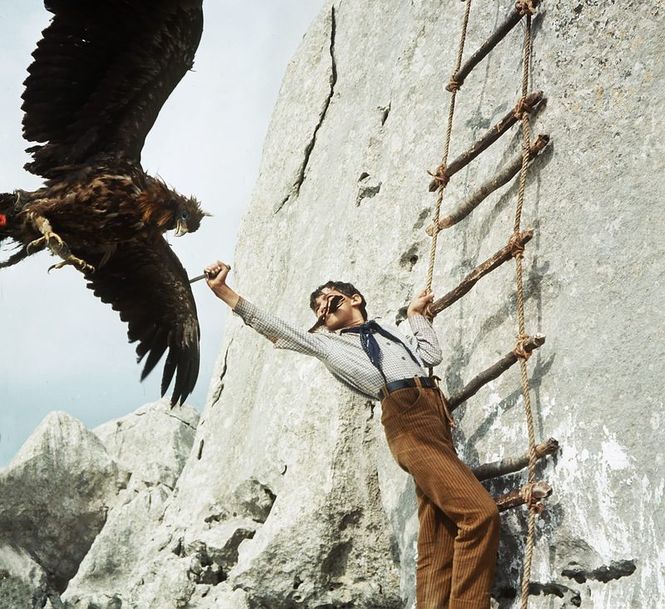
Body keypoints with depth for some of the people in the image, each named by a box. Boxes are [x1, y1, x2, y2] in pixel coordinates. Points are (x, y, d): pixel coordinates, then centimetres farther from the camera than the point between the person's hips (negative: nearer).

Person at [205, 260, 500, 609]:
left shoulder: (386, 329, 33)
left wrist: (416, 313, 35)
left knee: (437, 545, -3)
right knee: (479, 512, -24)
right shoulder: (327, 343, 23)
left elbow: (431, 355, 27)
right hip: (407, 421, -5)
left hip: (436, 419, 5)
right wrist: (223, 292, 16)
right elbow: (274, 329, 19)